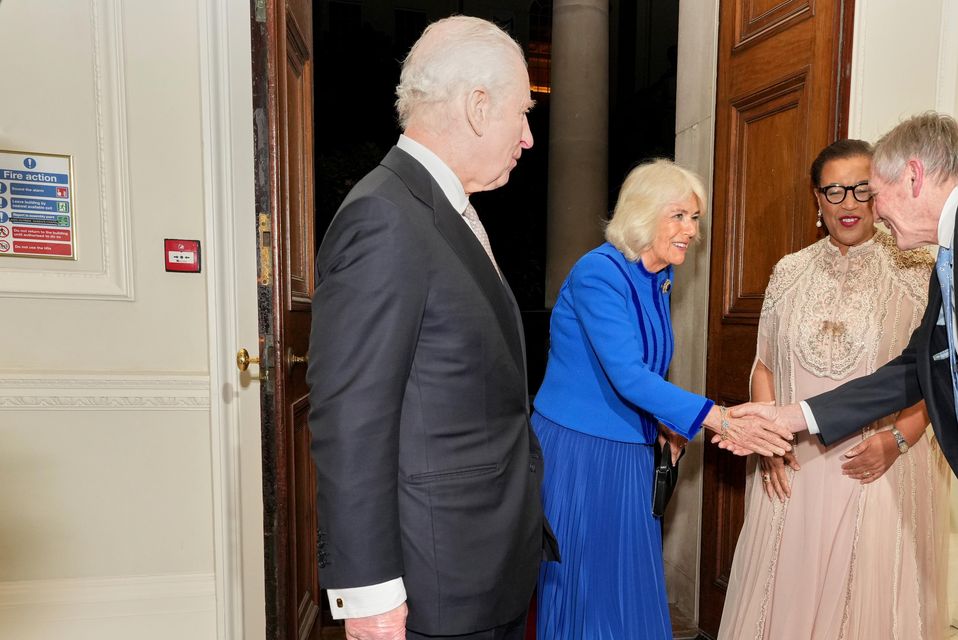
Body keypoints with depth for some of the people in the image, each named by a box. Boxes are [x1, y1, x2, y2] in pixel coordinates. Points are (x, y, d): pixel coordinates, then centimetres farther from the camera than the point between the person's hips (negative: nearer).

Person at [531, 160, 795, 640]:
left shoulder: (660, 279, 7)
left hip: (630, 452, 7)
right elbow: (627, 375, -26)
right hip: (576, 448, -7)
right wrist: (721, 420, -28)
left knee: (630, 587, 15)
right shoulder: (598, 273, -17)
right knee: (581, 589, 7)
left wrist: (665, 424, 2)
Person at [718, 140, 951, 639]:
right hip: (793, 469, 2)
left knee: (868, 596, 9)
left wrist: (898, 438, -14)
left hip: (881, 471, -2)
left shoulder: (918, 273, -2)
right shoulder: (790, 273, 6)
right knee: (786, 592, 11)